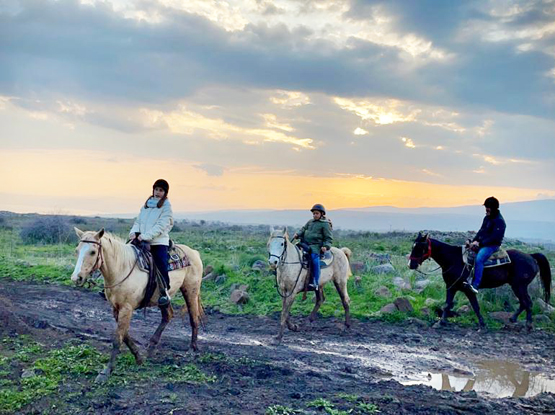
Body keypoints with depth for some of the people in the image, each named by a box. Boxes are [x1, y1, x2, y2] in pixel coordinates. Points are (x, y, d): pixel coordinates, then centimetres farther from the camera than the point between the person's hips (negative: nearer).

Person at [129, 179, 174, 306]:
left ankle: (165, 292, -10)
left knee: (161, 265, -17)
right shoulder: (146, 204, 19)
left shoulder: (166, 206, 0)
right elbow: (138, 221, 17)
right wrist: (134, 232, -5)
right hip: (142, 241, 6)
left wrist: (146, 235, -20)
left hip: (159, 242, -6)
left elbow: (161, 226, -11)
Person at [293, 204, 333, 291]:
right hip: (305, 244, 7)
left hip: (316, 246, -7)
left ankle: (316, 283, -28)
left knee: (314, 257, -30)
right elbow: (303, 229, 22)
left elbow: (329, 238, -2)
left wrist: (326, 246, -18)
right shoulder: (310, 222, 17)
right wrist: (298, 234, 1)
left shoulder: (325, 224, -1)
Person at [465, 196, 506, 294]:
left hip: (492, 245, -10)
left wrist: (480, 243, -22)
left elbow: (494, 237, -20)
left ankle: (475, 285, -39)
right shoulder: (487, 218, 14)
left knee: (478, 259, -32)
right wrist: (475, 240, -1)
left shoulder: (499, 220, -14)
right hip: (481, 243, 10)